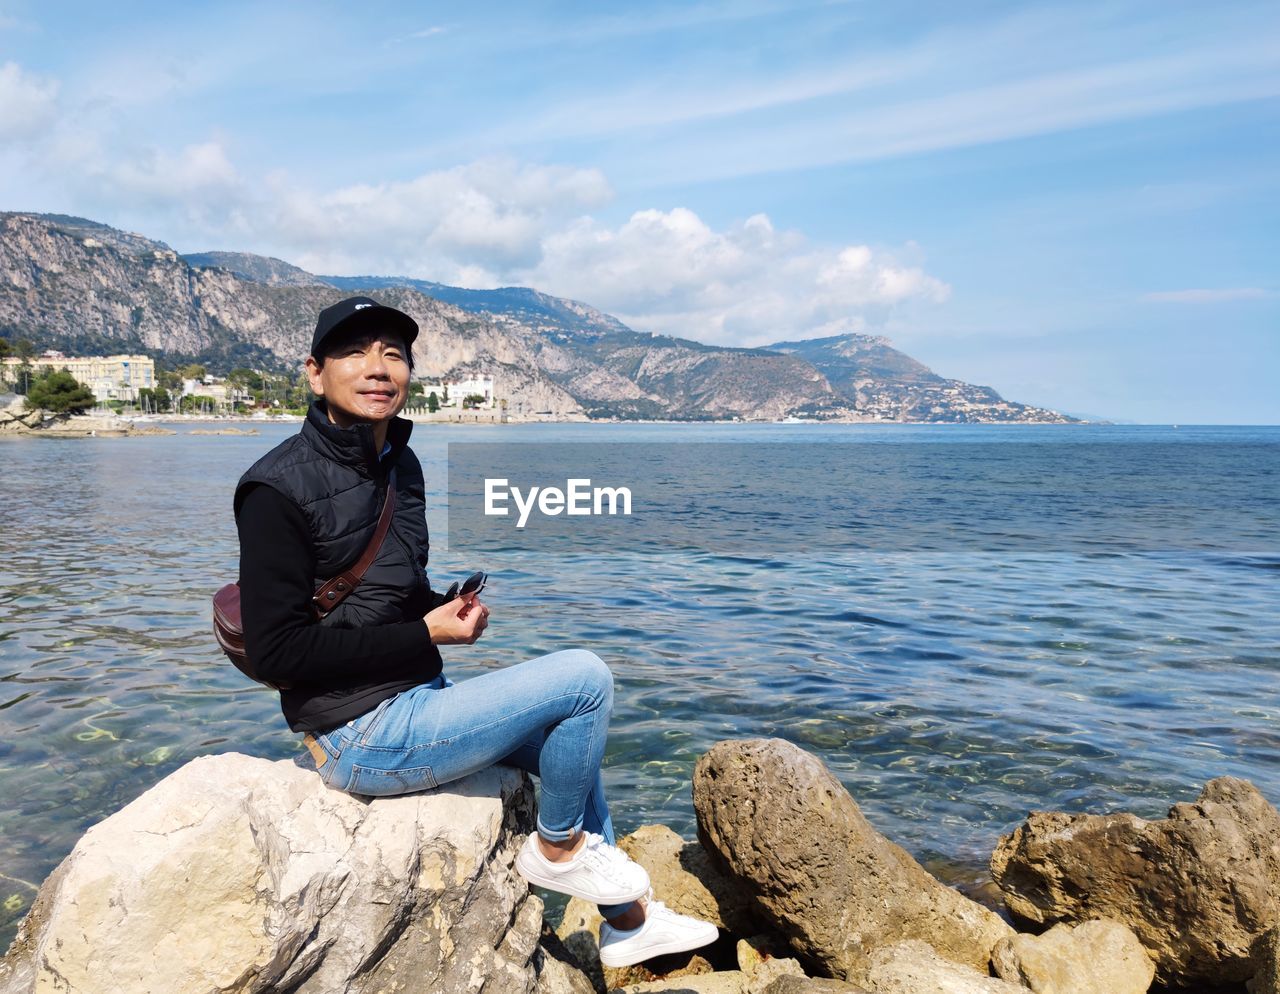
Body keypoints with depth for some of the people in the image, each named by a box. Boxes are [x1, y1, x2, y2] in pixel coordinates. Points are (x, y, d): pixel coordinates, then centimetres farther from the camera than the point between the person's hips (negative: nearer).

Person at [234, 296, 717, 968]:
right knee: (585, 679, -16)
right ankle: (557, 848, 9)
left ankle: (629, 920, 36)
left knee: (570, 740, 19)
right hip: (362, 737, -9)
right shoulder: (279, 489, -18)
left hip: (414, 697, 9)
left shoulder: (401, 464, 7)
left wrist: (448, 608, -2)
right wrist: (425, 636, -19)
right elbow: (275, 650, -20)